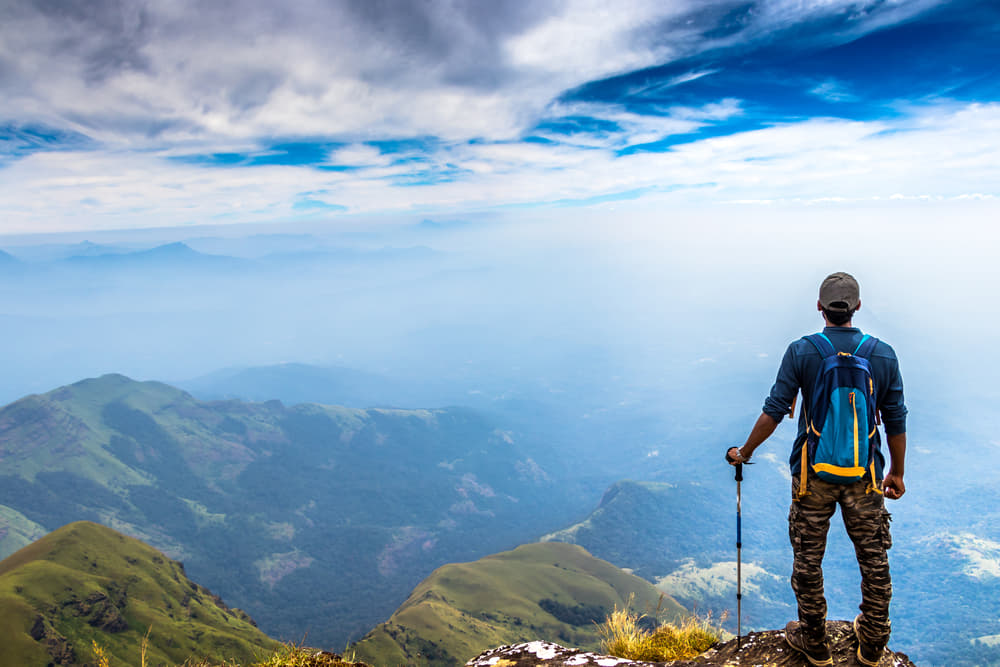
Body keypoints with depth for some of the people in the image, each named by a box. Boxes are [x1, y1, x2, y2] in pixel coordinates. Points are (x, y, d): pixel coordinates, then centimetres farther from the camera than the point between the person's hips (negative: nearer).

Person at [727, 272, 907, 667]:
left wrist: (744, 453, 4)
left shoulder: (801, 352, -8)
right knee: (874, 561, 16)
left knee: (808, 561, 12)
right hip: (865, 476, 2)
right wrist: (896, 473, 14)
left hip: (813, 475, -2)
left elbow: (774, 412, -8)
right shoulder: (883, 355, -2)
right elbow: (896, 422, 2)